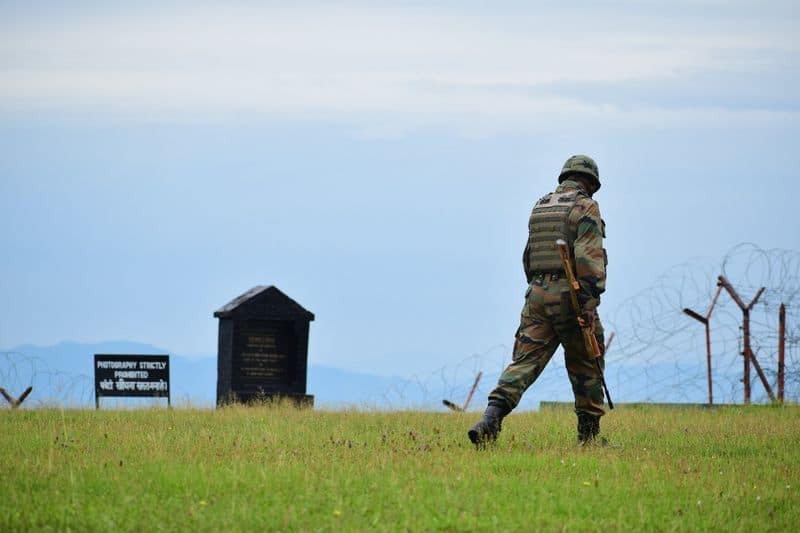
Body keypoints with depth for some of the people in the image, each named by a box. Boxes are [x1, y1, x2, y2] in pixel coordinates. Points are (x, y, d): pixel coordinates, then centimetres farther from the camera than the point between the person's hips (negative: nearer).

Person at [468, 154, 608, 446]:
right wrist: (589, 301, -21)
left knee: (524, 363, -2)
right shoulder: (586, 207, -4)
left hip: (537, 294, 5)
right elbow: (589, 255, -16)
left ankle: (491, 419, -21)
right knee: (586, 367, 11)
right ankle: (589, 435, 18)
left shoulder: (539, 207, 17)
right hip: (570, 295, -5)